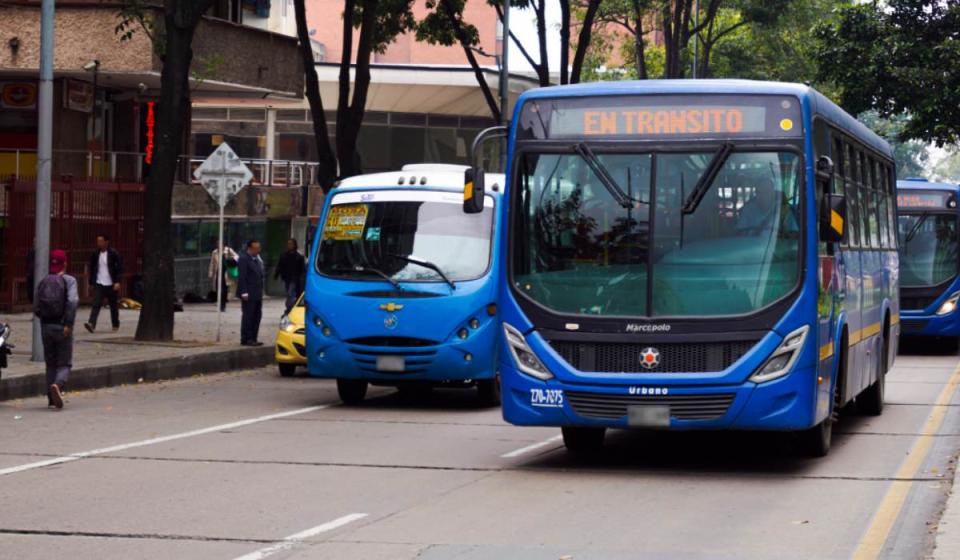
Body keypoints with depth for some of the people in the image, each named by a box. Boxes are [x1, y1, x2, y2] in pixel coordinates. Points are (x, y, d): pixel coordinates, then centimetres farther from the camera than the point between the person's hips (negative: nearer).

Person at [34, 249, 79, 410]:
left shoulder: (43, 282, 6)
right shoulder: (69, 280, -4)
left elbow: (36, 308, 4)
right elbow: (72, 301, -20)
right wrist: (69, 324, -20)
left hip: (46, 326, 4)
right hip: (62, 327, -4)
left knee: (50, 364, 14)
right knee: (64, 364, 2)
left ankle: (51, 398, 11)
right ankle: (57, 384, -26)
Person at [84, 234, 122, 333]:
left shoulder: (113, 254, -6)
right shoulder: (95, 254, 5)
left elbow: (120, 268, -6)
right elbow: (91, 268, 14)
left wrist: (117, 282, -16)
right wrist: (91, 283, 11)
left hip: (111, 284, -2)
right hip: (99, 284, 2)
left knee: (113, 306, 10)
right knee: (96, 304, -13)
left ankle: (116, 325, 25)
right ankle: (91, 324, -23)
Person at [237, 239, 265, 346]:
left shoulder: (257, 259, 17)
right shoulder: (244, 259, -11)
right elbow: (241, 277, -16)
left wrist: (261, 291, 13)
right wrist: (244, 292, -21)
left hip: (257, 294, 9)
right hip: (249, 293, -9)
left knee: (256, 316, 9)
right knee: (248, 316, -6)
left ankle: (253, 338, 15)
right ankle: (246, 339, -2)